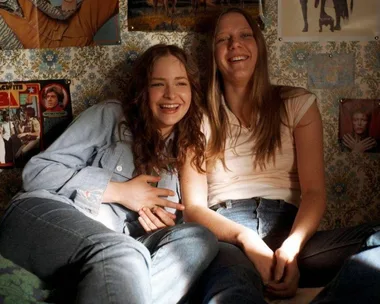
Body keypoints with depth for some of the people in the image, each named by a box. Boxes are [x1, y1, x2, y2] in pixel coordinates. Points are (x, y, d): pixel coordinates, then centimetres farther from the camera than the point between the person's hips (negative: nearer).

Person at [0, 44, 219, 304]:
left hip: (109, 250, 6)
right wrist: (119, 191, -6)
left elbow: (163, 221, 26)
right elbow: (37, 171, -1)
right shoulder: (110, 116, 5)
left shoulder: (182, 153, 20)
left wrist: (163, 224, 0)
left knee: (200, 238, -26)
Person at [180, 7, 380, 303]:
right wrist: (246, 239, -18)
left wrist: (291, 248, -18)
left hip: (286, 229, 5)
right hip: (224, 237, -4)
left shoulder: (298, 104, 13)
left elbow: (314, 192, 3)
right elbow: (193, 206, 3)